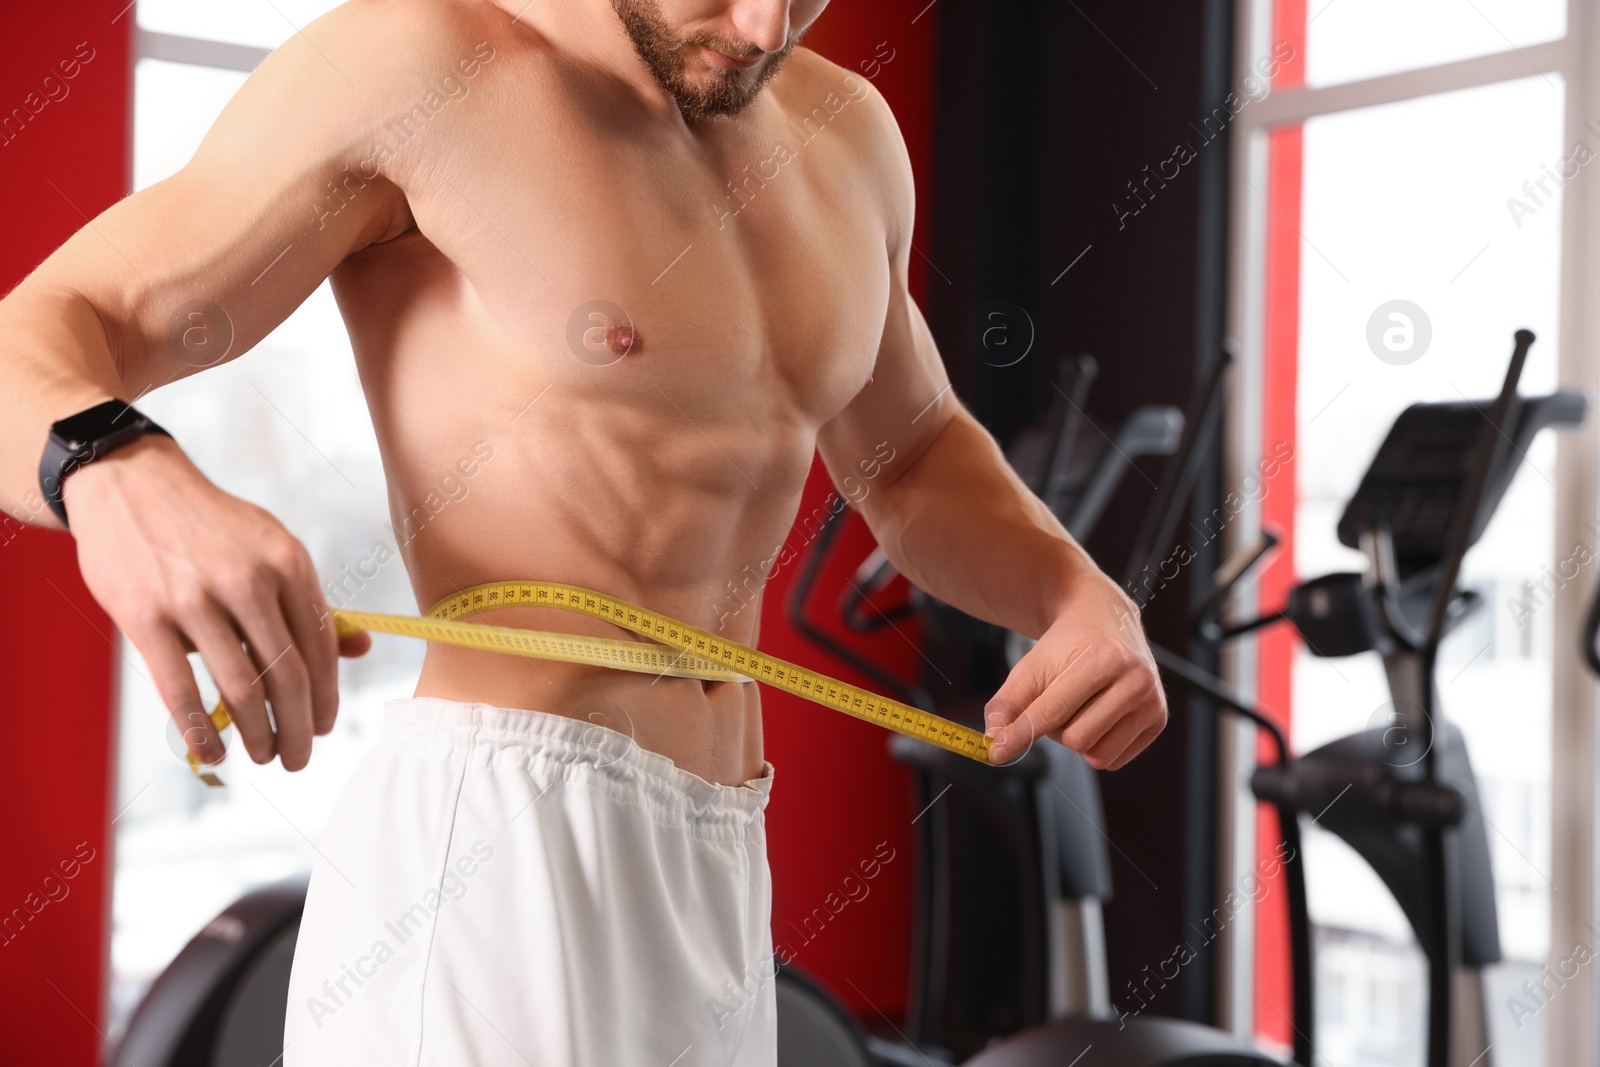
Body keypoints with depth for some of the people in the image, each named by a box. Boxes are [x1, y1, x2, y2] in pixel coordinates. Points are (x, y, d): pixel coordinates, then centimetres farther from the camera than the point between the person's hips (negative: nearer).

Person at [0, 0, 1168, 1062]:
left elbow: (911, 461, 27)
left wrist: (1084, 597, 6)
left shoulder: (845, 135, 12)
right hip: (491, 849, -7)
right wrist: (119, 478, -34)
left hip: (713, 888, 7)